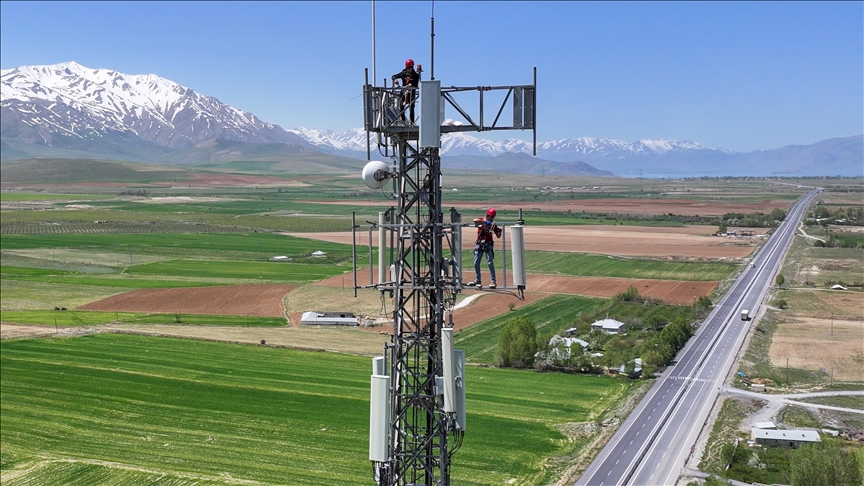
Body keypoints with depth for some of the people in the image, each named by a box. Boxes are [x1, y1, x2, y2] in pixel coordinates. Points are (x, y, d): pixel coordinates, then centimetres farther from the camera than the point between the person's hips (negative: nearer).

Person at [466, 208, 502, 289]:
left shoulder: (493, 224, 0)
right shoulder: (481, 220, -1)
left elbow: (498, 236, 0)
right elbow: (475, 220, -25)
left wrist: (499, 231, -21)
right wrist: (485, 221, -33)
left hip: (488, 245, -2)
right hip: (479, 244, 2)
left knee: (490, 263, -8)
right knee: (476, 263, 7)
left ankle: (493, 281, -5)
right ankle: (477, 281, 21)